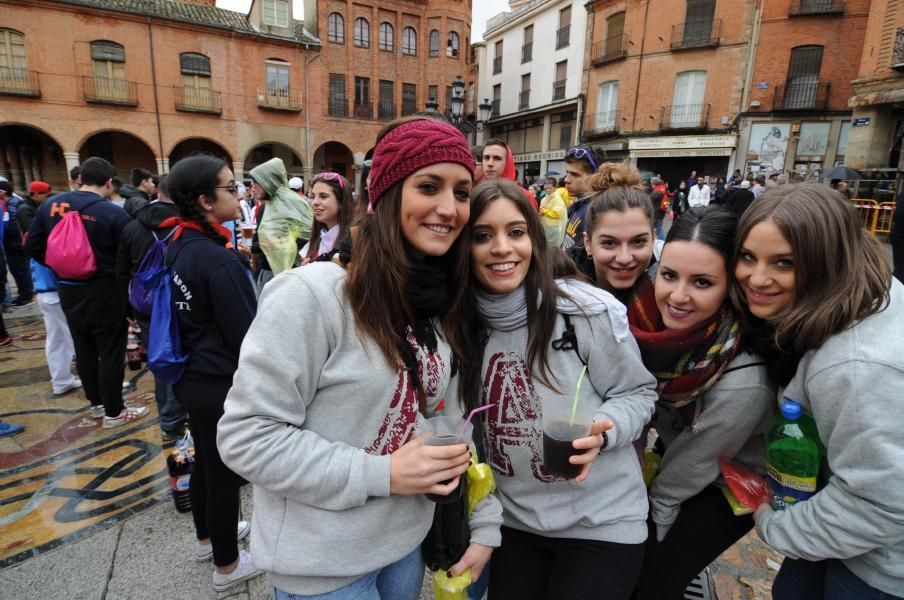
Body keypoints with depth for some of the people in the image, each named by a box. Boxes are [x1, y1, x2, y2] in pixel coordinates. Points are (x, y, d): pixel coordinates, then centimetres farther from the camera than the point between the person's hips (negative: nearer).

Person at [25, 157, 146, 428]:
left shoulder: (51, 205, 0)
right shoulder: (113, 213, -18)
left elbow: (32, 246, 6)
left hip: (68, 290, 6)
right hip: (105, 292, -6)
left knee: (83, 349, 18)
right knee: (110, 352, 4)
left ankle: (96, 403, 33)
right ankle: (113, 412, 14)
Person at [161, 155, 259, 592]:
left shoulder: (177, 246, 2)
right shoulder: (220, 261, -25)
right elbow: (245, 336, -21)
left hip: (190, 377, 9)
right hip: (221, 385, -9)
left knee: (205, 461, 25)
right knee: (225, 474, 9)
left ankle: (208, 537, 47)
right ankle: (227, 566, 30)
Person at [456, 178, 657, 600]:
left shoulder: (589, 311, -19)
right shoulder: (462, 326, -7)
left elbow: (638, 393, -7)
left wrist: (601, 430, -25)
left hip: (602, 521, -3)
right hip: (515, 519, 4)